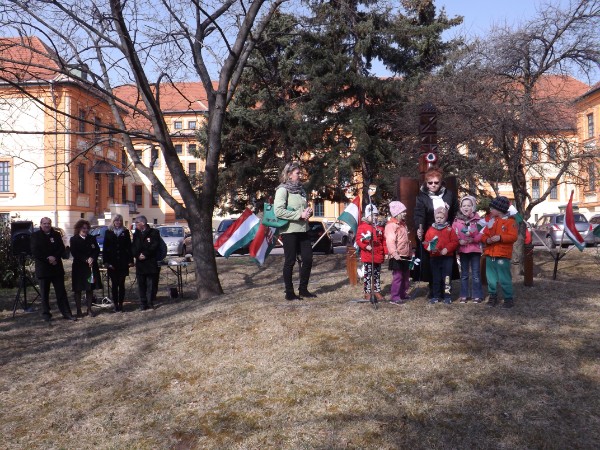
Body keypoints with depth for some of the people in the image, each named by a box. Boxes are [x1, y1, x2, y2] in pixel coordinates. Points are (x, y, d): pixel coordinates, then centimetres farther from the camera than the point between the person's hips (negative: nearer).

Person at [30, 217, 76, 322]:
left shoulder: (56, 234, 9)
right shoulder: (35, 235, 1)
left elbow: (62, 248, 3)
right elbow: (35, 252, -8)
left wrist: (55, 257, -13)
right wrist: (47, 259, -15)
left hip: (57, 267, 2)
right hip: (43, 268, -2)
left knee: (61, 292, 4)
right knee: (44, 293, 6)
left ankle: (67, 313, 6)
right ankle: (46, 314, 15)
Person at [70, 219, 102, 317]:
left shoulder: (92, 238, 9)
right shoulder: (74, 239, 0)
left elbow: (97, 250, 3)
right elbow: (74, 253, -9)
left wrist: (92, 258, -16)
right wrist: (86, 260, -18)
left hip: (91, 267, 3)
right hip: (79, 267, -3)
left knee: (90, 289, 6)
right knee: (78, 290, 3)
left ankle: (89, 309, 15)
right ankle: (78, 310, 12)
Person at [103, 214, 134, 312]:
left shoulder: (125, 232, 6)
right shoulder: (108, 232, 5)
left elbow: (129, 247, 3)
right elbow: (105, 248, 3)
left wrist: (130, 260, -4)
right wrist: (106, 262, -6)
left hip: (123, 263, 0)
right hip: (112, 263, 0)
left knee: (121, 284, 3)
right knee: (114, 284, 5)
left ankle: (120, 304, 9)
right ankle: (116, 304, 11)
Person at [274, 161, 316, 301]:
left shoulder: (300, 189, 16)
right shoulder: (283, 190, -7)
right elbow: (278, 211, -18)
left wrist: (309, 211, 2)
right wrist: (299, 214, -18)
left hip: (303, 229, 7)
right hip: (289, 230, -7)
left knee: (308, 259, 6)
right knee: (290, 261, 0)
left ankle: (303, 289, 20)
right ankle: (289, 293, 11)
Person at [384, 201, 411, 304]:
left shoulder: (403, 224, 17)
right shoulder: (391, 225, -15)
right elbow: (390, 241, -26)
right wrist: (394, 253, -36)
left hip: (405, 256, 10)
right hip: (397, 257, -10)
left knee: (406, 276, 17)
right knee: (398, 276, -8)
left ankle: (403, 294, 31)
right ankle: (394, 297, -3)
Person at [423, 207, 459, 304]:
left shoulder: (449, 229, 0)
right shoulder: (431, 229, 5)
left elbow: (455, 242, -5)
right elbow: (426, 242, 3)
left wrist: (447, 249, -18)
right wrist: (429, 247, -18)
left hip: (447, 257, -2)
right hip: (434, 258, 2)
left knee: (447, 277, 1)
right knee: (436, 278, 9)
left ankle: (447, 296, 9)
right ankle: (436, 296, 18)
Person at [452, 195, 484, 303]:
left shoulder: (478, 219, -2)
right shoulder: (456, 220, 2)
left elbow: (482, 234, -6)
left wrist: (473, 239, -19)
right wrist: (459, 241, -16)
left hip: (475, 249, -2)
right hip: (462, 249, 2)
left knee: (476, 274, 3)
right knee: (464, 274, 10)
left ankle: (477, 295, 10)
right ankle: (464, 295, 17)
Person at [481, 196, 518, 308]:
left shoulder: (510, 221, -6)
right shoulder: (491, 221, 13)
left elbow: (513, 236, -14)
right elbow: (484, 235, 13)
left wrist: (500, 237, -24)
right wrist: (487, 240, -9)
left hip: (503, 256, -6)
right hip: (489, 255, 6)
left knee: (504, 278, -4)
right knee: (491, 278, 12)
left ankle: (509, 298, 7)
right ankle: (493, 296, 23)